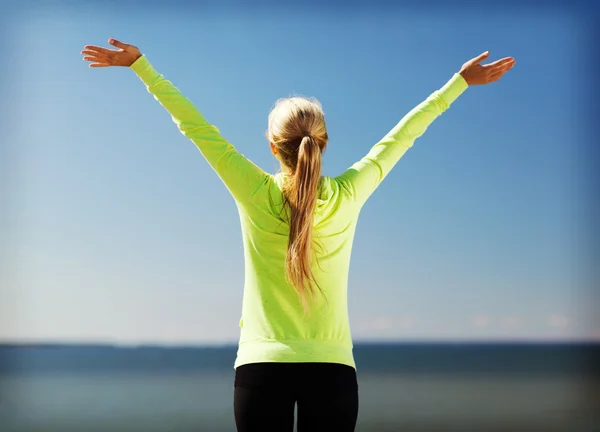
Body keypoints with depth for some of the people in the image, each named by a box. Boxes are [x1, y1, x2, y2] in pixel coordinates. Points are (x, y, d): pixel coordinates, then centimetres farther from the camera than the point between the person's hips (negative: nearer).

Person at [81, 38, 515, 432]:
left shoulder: (256, 195, -6)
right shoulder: (347, 197, -3)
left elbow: (195, 126, -1)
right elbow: (401, 136, 7)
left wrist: (140, 64, 5)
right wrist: (462, 80, 18)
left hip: (261, 365, -1)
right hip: (332, 368, 1)